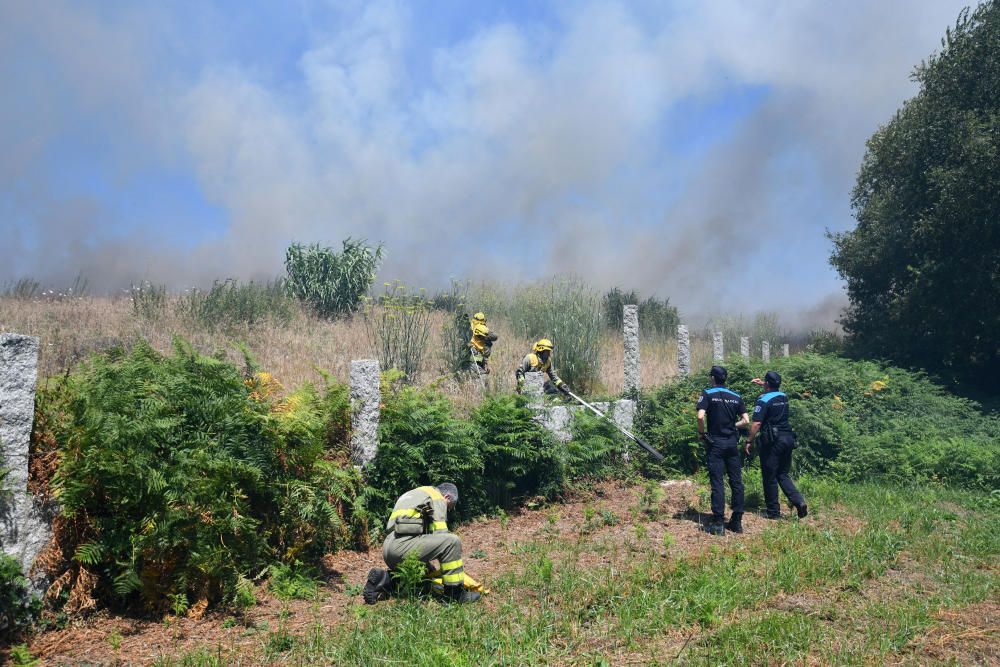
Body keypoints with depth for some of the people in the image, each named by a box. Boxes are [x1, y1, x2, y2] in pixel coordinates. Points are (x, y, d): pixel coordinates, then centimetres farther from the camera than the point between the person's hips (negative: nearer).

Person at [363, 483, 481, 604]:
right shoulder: (437, 498, 4)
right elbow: (440, 534, -5)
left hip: (388, 550, 10)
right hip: (403, 544, -10)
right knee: (452, 541, -13)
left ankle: (385, 580, 11)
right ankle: (454, 592, -6)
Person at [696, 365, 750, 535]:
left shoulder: (708, 394, -5)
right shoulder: (736, 396, 7)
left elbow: (700, 416, -18)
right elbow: (746, 421, 4)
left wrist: (701, 433, -3)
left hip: (715, 443, -4)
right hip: (732, 443, 4)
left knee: (717, 483, -2)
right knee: (736, 482, 9)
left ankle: (718, 523, -4)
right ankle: (737, 521, 13)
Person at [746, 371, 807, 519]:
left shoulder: (763, 400, -11)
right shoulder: (784, 397, 10)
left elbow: (756, 424, -17)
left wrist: (749, 441, -9)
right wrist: (763, 384, 40)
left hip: (772, 441, -7)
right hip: (788, 438, 7)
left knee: (769, 477, 3)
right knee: (783, 474, 16)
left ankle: (773, 511, 9)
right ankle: (799, 501, -2)